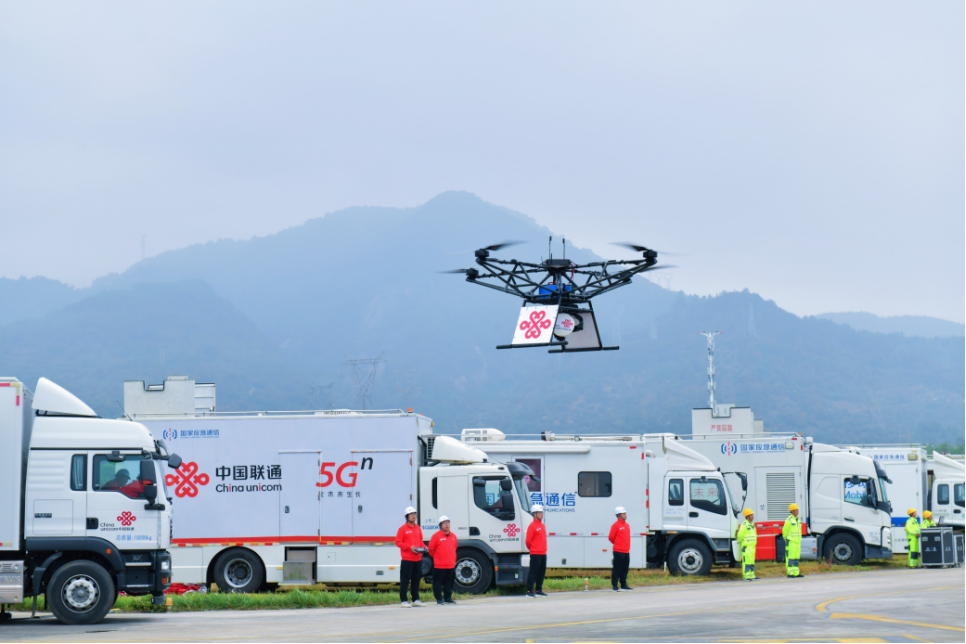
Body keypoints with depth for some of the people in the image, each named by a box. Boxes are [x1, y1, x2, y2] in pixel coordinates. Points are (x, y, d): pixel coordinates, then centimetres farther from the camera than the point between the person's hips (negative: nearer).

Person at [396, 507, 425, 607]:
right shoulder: (403, 529, -5)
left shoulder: (418, 528, 13)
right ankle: (404, 600, -1)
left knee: (416, 580, 11)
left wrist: (422, 548, 2)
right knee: (405, 580, -4)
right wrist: (410, 547, -18)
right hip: (407, 559, -6)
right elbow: (398, 542, -8)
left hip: (418, 558, 6)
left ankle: (416, 600, 18)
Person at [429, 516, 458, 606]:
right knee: (438, 583, -1)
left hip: (451, 565, 5)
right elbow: (431, 549, -4)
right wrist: (436, 558, 4)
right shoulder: (436, 536, -9)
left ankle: (448, 598, 20)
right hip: (439, 565, -5)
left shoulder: (453, 536, 9)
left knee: (449, 583, 11)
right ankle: (439, 599, 7)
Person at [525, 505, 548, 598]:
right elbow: (528, 540, -11)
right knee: (533, 572, -6)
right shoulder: (532, 526, -10)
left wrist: (543, 549, 16)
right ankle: (529, 591, -3)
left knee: (542, 573, 10)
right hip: (535, 554, -8)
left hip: (543, 553, 8)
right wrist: (532, 549, 2)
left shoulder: (543, 526, 15)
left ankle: (538, 590, 18)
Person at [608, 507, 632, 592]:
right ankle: (615, 586, 0)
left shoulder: (627, 525, 14)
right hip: (618, 551, -7)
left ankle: (623, 585, 18)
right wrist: (617, 544, 7)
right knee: (617, 569, -4)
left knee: (625, 569, 11)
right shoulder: (616, 525, -9)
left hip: (626, 551, 7)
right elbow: (611, 537, -6)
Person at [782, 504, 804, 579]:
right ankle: (790, 574, -7)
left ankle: (796, 573, 10)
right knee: (790, 558, -8)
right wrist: (787, 541, -4)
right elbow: (785, 531, -10)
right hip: (791, 542, -8)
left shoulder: (797, 520, 14)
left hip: (797, 542, 8)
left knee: (796, 558, 8)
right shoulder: (789, 520, -13)